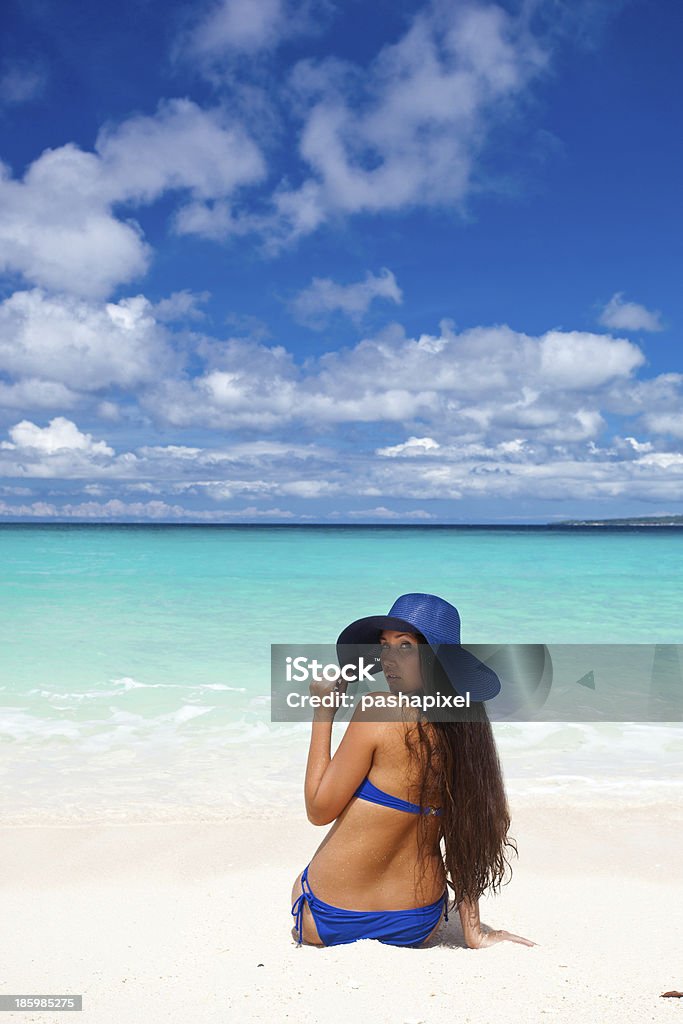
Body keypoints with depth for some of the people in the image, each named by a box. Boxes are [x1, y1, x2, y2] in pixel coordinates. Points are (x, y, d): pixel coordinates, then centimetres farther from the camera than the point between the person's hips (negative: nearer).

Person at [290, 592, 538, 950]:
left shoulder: (378, 710, -23)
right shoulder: (467, 727, -6)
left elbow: (319, 809, -15)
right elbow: (467, 833, 0)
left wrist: (323, 713, -10)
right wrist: (473, 930, 7)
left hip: (332, 920, -4)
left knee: (300, 883, 33)